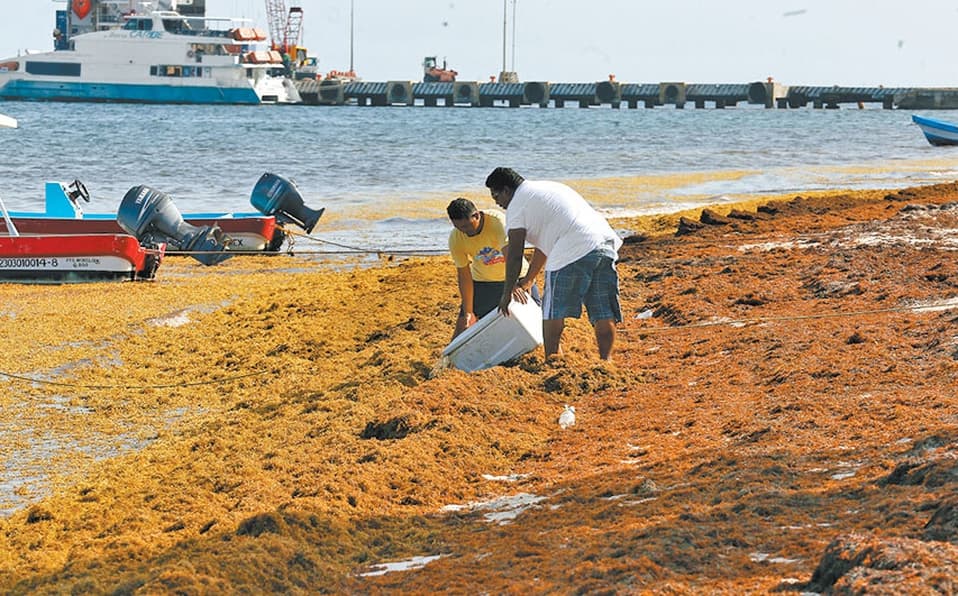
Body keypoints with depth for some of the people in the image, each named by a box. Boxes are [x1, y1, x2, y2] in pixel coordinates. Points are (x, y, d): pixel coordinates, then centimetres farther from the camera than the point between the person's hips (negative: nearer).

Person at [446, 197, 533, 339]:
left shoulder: (498, 220, -29)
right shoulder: (455, 238, -18)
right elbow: (464, 275, -12)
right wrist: (468, 312, -15)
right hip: (482, 281, 2)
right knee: (463, 324, -8)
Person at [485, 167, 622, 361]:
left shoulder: (517, 205, 5)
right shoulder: (547, 188, 32)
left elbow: (515, 254, 3)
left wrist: (507, 293, 10)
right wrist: (527, 279, 44)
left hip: (575, 251, -8)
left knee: (553, 315, 4)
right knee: (604, 315, 8)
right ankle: (606, 359, 3)